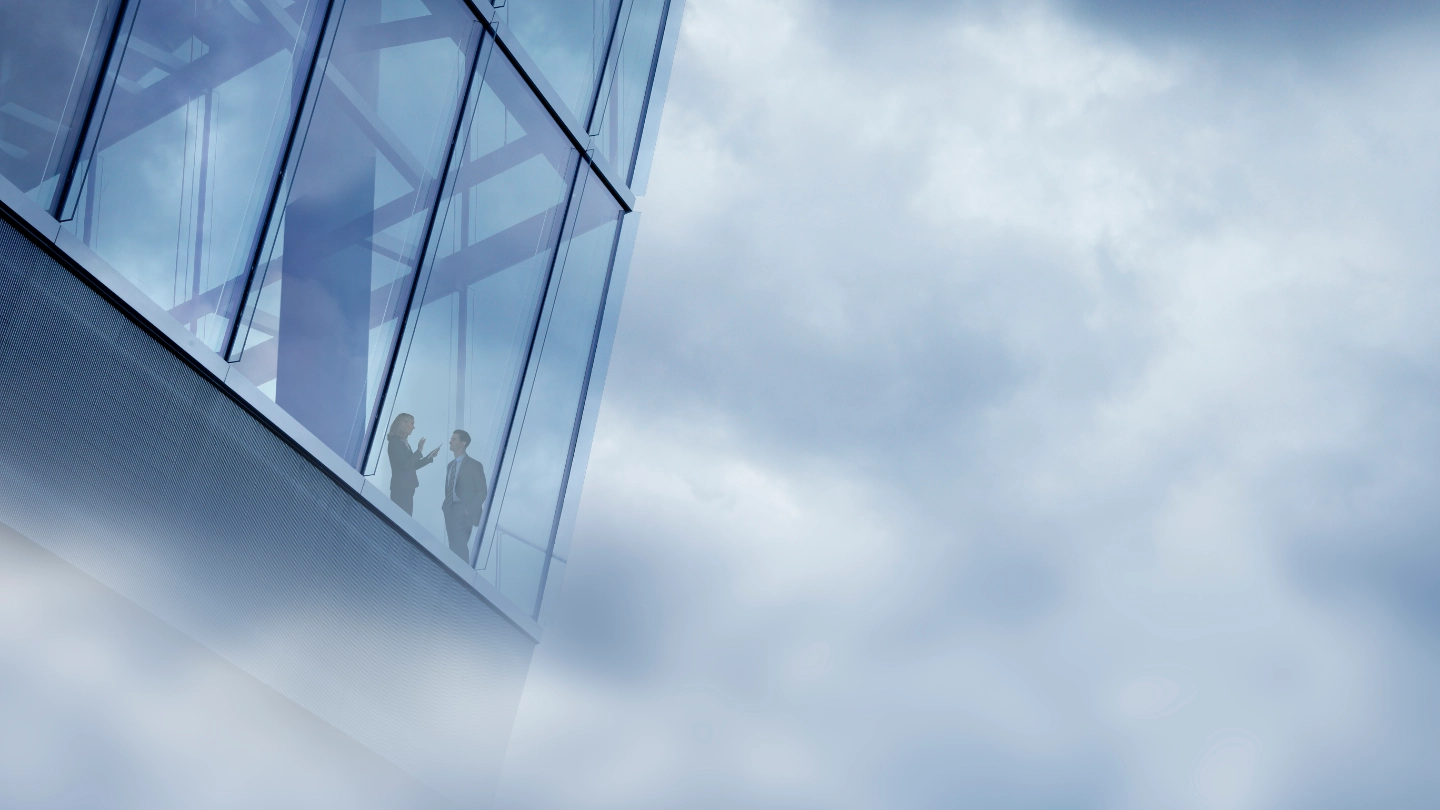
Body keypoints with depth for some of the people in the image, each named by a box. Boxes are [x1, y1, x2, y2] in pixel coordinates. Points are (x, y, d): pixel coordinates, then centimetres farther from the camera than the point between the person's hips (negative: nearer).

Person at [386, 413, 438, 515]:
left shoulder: (404, 442, 14)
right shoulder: (395, 442, -11)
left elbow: (412, 465, 18)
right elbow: (405, 465, -19)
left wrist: (430, 457, 14)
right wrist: (419, 450, -16)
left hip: (407, 487, 9)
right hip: (401, 488, -9)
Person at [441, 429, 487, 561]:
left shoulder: (474, 465, -5)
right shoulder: (451, 465, 16)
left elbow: (482, 491, -7)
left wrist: (470, 510, -12)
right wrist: (445, 505, 7)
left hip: (463, 513, -7)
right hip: (450, 512, 7)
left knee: (460, 546, -15)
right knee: (453, 546, 5)